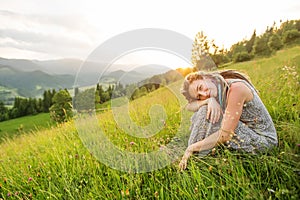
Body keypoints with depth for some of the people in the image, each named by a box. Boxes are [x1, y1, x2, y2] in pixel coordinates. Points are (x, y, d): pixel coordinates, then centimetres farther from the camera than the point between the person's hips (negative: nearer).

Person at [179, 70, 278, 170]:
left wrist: (192, 148, -21)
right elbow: (190, 106, -9)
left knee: (207, 112, -21)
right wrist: (209, 100, -29)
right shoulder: (220, 91, -1)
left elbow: (225, 135, -29)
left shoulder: (236, 88, -25)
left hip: (264, 140, -8)